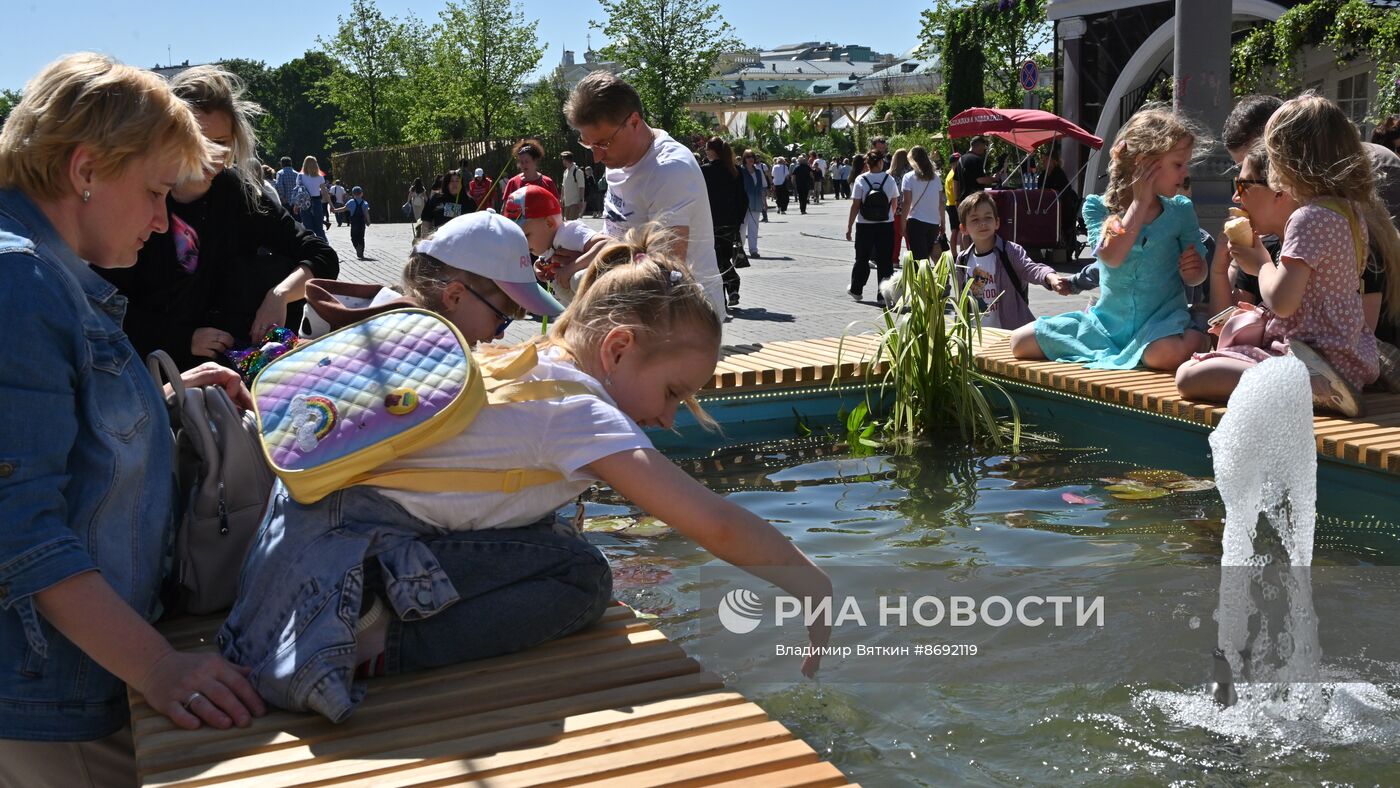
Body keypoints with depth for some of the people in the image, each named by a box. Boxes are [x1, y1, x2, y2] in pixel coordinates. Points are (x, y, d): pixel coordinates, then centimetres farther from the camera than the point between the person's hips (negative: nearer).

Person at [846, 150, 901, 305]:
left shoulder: (861, 180, -8)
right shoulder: (889, 180, -2)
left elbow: (855, 206, -9)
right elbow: (895, 204, 8)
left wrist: (849, 226, -1)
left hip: (865, 226, 0)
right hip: (886, 225, 0)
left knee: (862, 258, 15)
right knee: (885, 260, 3)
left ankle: (856, 290, 29)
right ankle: (883, 295, 1)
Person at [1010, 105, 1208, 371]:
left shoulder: (1180, 211, 2)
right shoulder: (1098, 207, -2)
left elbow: (1196, 277, 10)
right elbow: (1112, 257, -20)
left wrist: (1194, 267, -15)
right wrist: (1140, 202, -15)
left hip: (1160, 318, -1)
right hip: (1107, 319, 2)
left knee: (1166, 354, -40)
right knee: (1020, 341, -9)